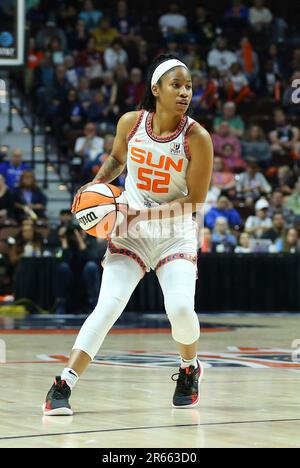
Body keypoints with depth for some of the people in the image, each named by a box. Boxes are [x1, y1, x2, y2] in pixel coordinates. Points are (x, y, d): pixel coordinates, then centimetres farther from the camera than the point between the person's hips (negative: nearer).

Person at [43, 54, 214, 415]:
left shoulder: (197, 138, -15)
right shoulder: (130, 123, -7)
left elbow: (194, 201, -12)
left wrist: (144, 213, -19)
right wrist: (95, 185, 0)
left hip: (175, 232, -1)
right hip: (129, 229, 1)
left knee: (181, 308, -19)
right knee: (108, 304, -14)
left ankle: (190, 369, 14)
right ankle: (62, 386, -14)